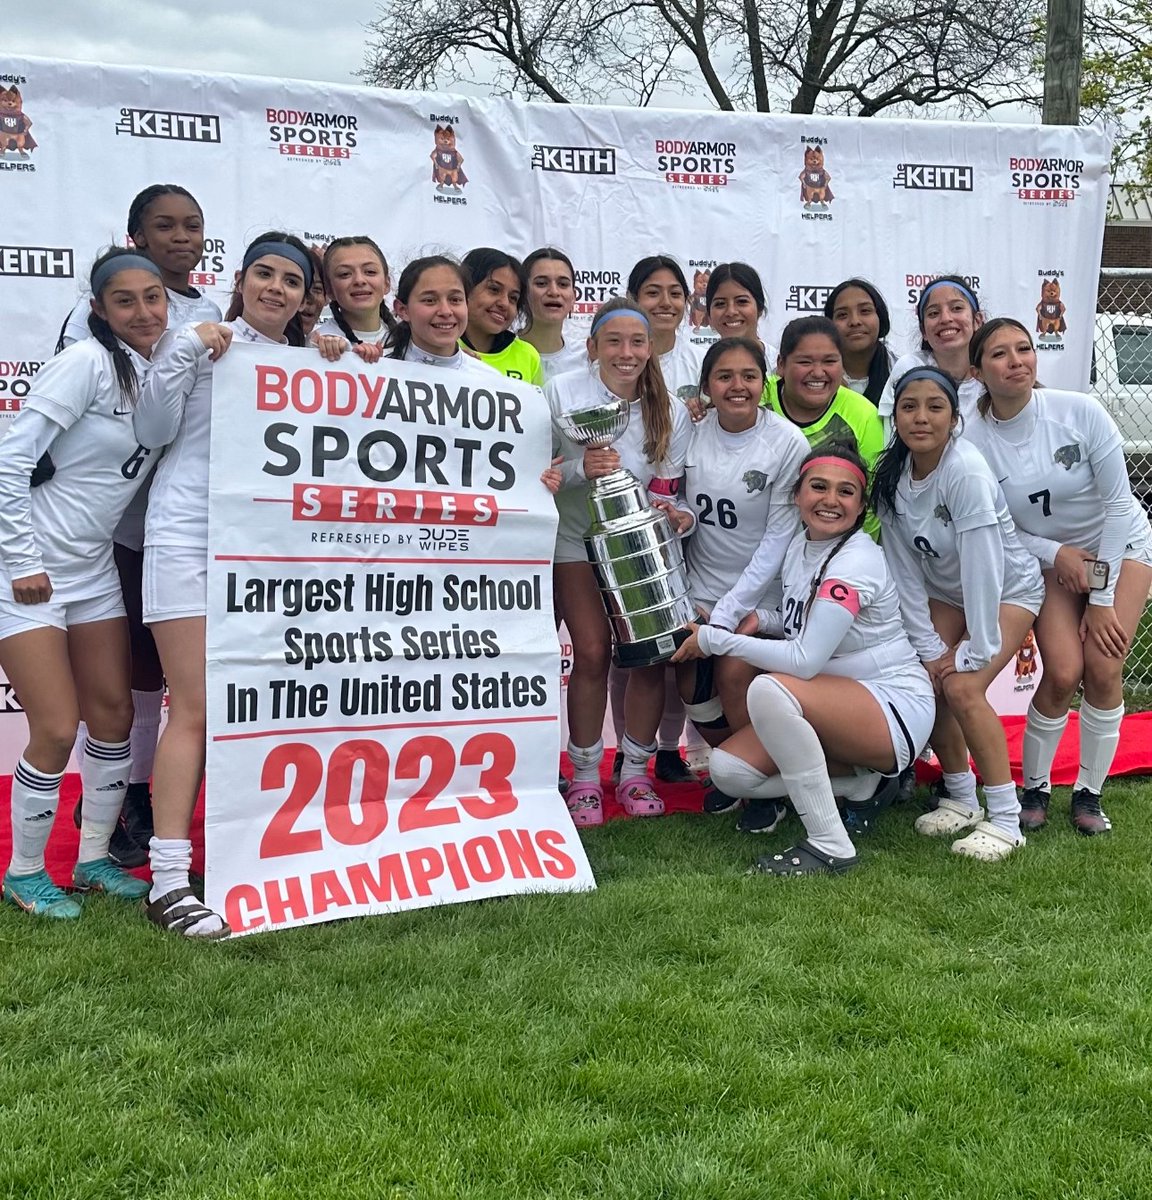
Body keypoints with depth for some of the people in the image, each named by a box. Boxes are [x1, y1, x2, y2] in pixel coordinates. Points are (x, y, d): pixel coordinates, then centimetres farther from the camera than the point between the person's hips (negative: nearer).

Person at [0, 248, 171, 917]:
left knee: (114, 714, 9)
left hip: (94, 568, 7)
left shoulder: (162, 372, 5)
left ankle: (94, 859, 26)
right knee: (57, 729, -6)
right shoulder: (88, 362, -17)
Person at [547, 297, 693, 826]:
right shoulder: (561, 393, -12)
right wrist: (579, 469, -28)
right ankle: (584, 776, 4)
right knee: (592, 652, -12)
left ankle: (635, 772, 11)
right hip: (577, 539, -2)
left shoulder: (671, 413, -4)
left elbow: (668, 492, -2)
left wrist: (676, 516, -24)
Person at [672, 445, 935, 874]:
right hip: (834, 706, 9)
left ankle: (830, 847, -23)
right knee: (727, 769, -6)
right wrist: (762, 619, -3)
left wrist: (714, 638, -20)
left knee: (769, 690, -34)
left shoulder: (856, 561, -21)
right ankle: (866, 781, 9)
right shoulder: (801, 543, 6)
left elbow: (804, 661, -26)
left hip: (897, 708, -9)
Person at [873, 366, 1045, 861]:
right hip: (947, 593, 6)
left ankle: (1005, 819, -10)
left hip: (1008, 589, -5)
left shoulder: (966, 471, -31)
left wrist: (980, 649, -28)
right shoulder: (892, 476, -12)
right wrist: (929, 647, -13)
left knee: (963, 688, -21)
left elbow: (982, 566, -31)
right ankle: (961, 798, 14)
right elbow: (905, 570, -10)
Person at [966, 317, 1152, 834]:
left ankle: (1089, 792, 7)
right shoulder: (972, 439, -19)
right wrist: (1057, 554, -22)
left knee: (1102, 668, -13)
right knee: (1063, 673, -14)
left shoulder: (1080, 412, -22)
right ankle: (1034, 788, 8)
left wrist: (1102, 600, -13)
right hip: (1046, 558, 0)